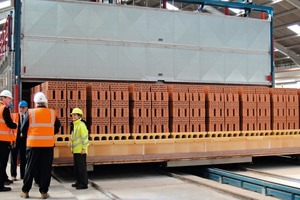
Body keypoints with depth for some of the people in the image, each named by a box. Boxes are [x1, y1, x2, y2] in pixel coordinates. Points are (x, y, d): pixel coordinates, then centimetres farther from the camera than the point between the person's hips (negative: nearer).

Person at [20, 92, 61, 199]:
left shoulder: (30, 112, -3)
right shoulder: (52, 113, 2)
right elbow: (57, 128, 9)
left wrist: (26, 135, 19)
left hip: (33, 144, -1)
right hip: (48, 144, 1)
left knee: (31, 167, 9)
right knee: (45, 168, 6)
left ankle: (25, 191, 14)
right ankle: (44, 192, 7)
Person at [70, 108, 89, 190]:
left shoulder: (81, 125, -14)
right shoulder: (74, 125, 15)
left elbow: (85, 137, -18)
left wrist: (84, 148, -20)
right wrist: (72, 147, 20)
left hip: (81, 150, -10)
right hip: (75, 150, 10)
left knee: (82, 167, -6)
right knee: (76, 167, 15)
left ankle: (84, 184, -1)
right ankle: (78, 182, 25)